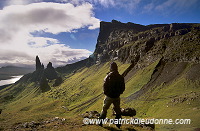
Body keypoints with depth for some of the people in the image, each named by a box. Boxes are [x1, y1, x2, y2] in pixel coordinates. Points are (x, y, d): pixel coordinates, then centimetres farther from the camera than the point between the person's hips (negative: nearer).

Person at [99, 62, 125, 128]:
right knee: (117, 110, 20)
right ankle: (118, 124, 28)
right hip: (117, 97, 2)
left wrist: (106, 93, 7)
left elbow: (105, 87, -12)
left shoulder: (108, 77, -17)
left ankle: (100, 122, 25)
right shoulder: (121, 77, -9)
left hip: (109, 97, -2)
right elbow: (123, 88, -2)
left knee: (104, 109, 16)